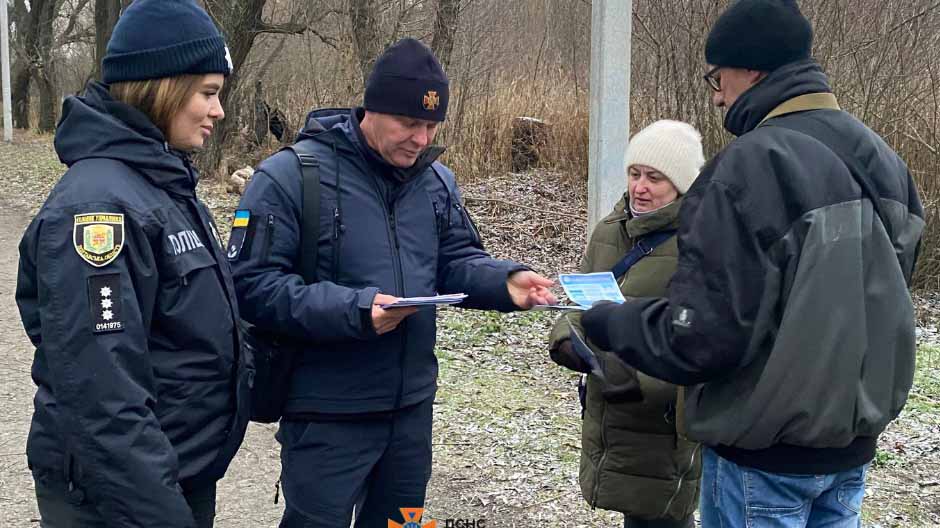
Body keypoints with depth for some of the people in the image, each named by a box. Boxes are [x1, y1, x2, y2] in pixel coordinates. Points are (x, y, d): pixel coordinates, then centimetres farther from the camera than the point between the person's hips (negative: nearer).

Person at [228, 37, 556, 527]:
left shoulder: (436, 179, 6)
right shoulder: (290, 176, -15)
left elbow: (456, 262, 11)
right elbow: (252, 284, -19)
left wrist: (505, 282, -11)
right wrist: (354, 310, -28)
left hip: (412, 402, 6)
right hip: (327, 411, -6)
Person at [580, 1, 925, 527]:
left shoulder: (750, 166, -21)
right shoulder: (882, 159, 4)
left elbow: (701, 336, -23)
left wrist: (610, 323, -7)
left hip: (767, 452, -7)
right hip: (853, 442, 7)